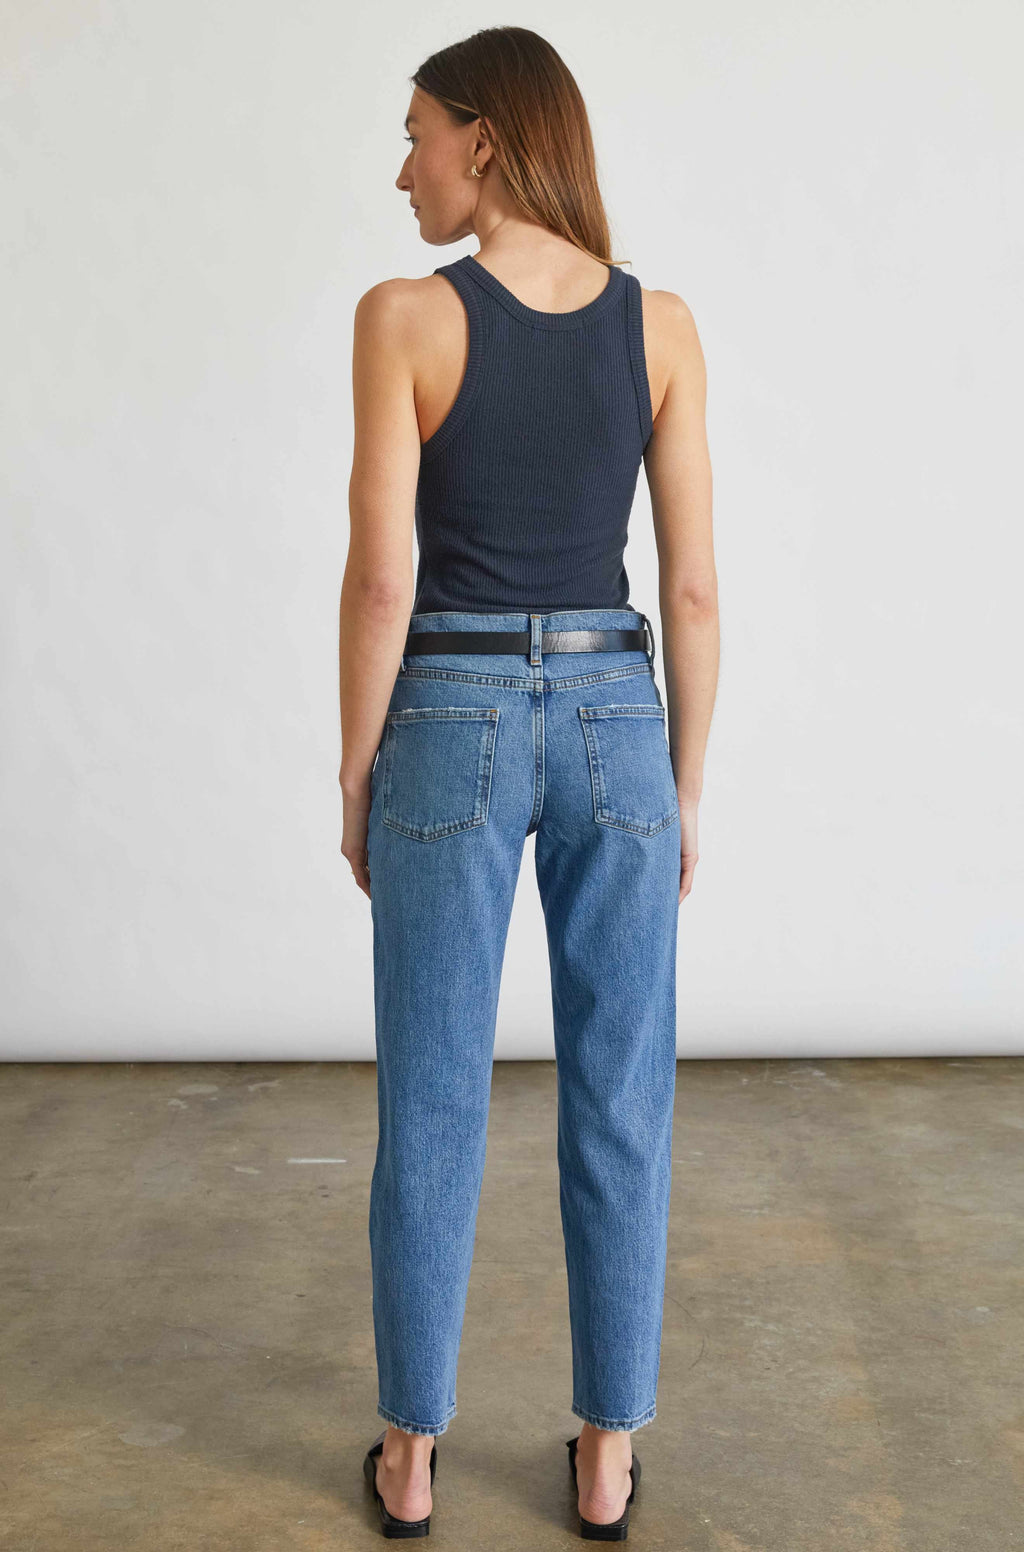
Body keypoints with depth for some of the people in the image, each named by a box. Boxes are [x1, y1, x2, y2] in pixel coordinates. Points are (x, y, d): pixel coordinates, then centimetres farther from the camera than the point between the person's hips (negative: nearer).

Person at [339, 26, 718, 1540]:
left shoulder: (404, 315, -8)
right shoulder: (662, 324, 1)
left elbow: (381, 577, -11)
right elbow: (693, 587, 0)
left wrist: (354, 777, 1)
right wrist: (686, 785, 9)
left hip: (454, 728, -2)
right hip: (615, 725, 2)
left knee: (432, 1103, 9)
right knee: (618, 1102, 10)